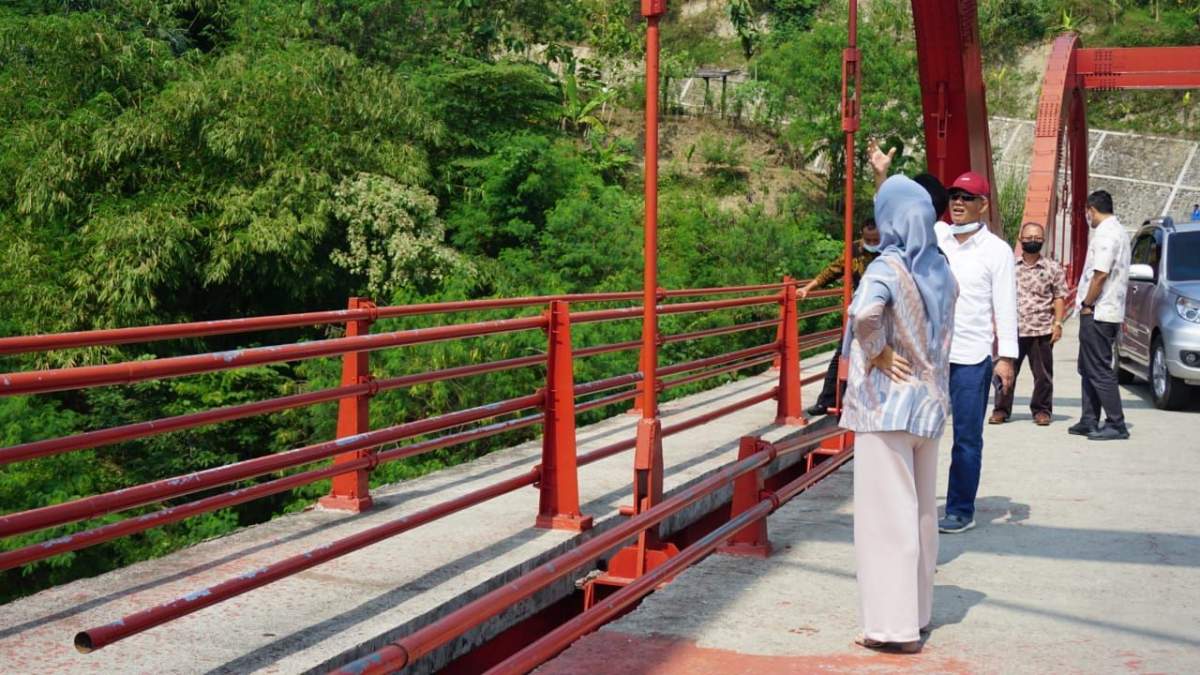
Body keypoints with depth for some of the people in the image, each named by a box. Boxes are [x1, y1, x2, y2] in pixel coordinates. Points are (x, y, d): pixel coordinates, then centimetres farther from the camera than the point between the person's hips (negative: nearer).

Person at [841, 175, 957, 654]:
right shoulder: (940, 270, 7)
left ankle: (896, 626, 3)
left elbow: (865, 312, -35)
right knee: (922, 512, 15)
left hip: (887, 405, -7)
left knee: (888, 514, -1)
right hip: (929, 403, 7)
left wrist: (877, 352, -19)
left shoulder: (888, 268, -15)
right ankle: (919, 612, 25)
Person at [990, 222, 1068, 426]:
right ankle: (1001, 409, 10)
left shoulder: (1053, 268, 5)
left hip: (1041, 331, -1)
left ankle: (1042, 410, 17)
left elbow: (1059, 297, 5)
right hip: (1012, 330, 1)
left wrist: (1057, 323, -4)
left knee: (1043, 374, 5)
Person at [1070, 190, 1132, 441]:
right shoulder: (1119, 232, 17)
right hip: (1110, 312, 10)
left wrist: (1086, 304, -12)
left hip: (1097, 313, -10)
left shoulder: (1105, 234, -15)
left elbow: (1100, 274, -23)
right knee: (1088, 368, 15)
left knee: (1099, 370, -7)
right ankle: (1090, 422, 19)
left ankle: (1116, 425, -5)